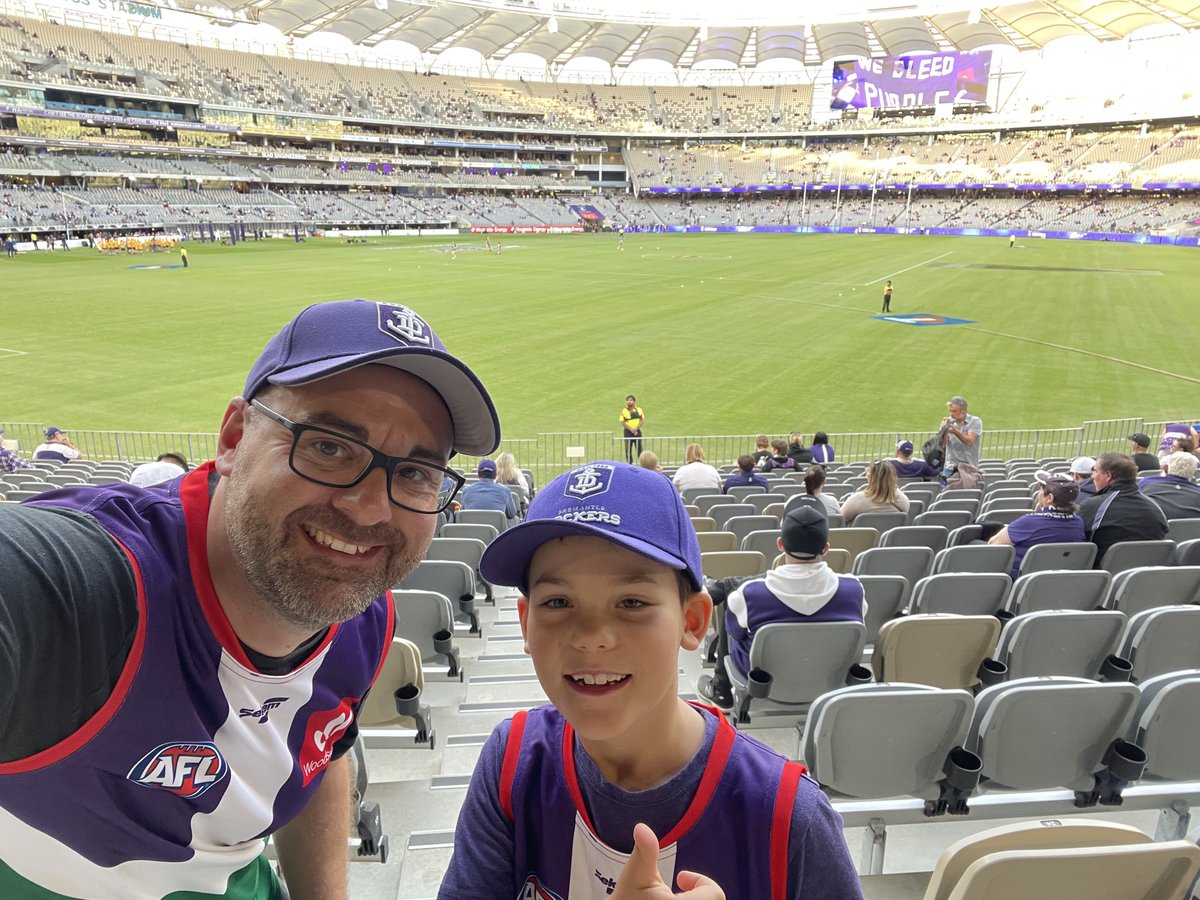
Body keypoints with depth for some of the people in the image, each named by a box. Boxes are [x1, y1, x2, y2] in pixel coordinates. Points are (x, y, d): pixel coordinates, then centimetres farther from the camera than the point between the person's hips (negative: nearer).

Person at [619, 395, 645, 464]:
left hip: (637, 431, 1)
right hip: (628, 432, -1)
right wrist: (631, 429, -17)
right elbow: (623, 422, -5)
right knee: (628, 449, 2)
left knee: (639, 448, -1)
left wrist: (636, 428, -15)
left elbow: (642, 420, 0)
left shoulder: (638, 409, 6)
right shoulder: (624, 410, 1)